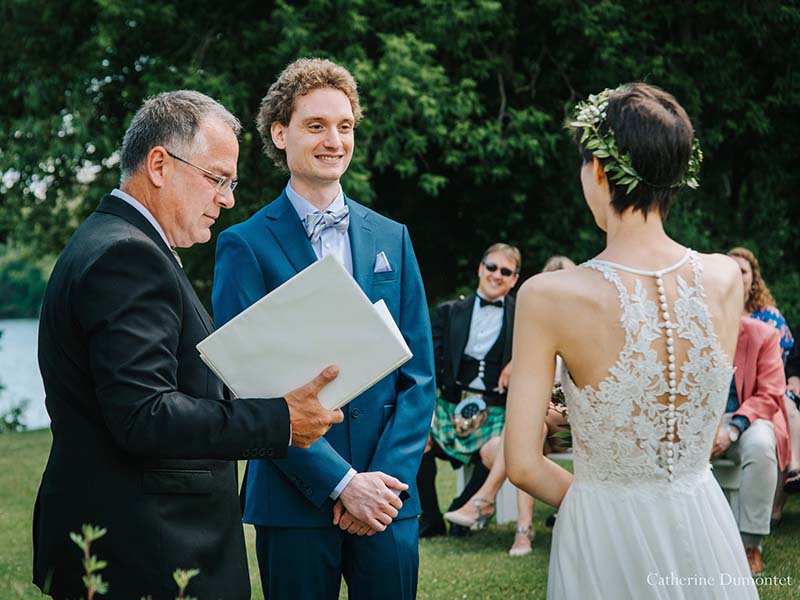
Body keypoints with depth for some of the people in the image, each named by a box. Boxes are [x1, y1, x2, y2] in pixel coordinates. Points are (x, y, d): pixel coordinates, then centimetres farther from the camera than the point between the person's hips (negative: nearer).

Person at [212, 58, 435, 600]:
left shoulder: (392, 239, 10)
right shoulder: (246, 245, -2)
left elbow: (418, 376, 8)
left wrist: (385, 477, -6)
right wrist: (341, 482, -14)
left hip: (388, 492, 3)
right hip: (294, 500, -3)